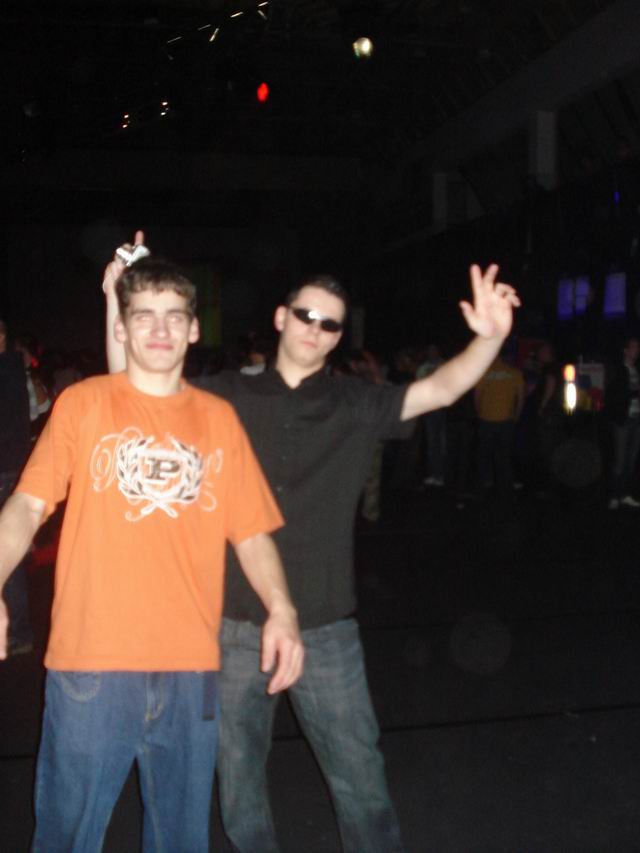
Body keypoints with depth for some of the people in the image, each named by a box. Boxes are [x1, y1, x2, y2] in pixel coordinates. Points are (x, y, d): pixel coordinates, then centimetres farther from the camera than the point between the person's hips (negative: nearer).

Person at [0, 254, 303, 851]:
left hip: (191, 668, 2)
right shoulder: (82, 403, 2)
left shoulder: (219, 418, 7)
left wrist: (281, 609, -10)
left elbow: (251, 532, 6)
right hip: (90, 665, -2)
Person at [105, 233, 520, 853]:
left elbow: (440, 389, -10)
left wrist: (489, 338, -29)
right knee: (238, 771, 18)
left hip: (324, 626, -1)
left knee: (360, 773, 9)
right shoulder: (228, 396, 2)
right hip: (235, 623, 1)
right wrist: (120, 305, -13)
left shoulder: (355, 405, 1)